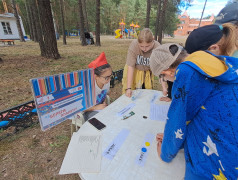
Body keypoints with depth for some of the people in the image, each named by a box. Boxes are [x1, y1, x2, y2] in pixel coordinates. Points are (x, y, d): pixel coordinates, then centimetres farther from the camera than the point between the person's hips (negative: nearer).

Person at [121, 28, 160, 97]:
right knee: (129, 95, 4)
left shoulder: (157, 48, -24)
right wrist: (128, 88, -30)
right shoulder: (134, 44, -26)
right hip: (132, 73, -1)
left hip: (147, 72, 2)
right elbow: (130, 66, -27)